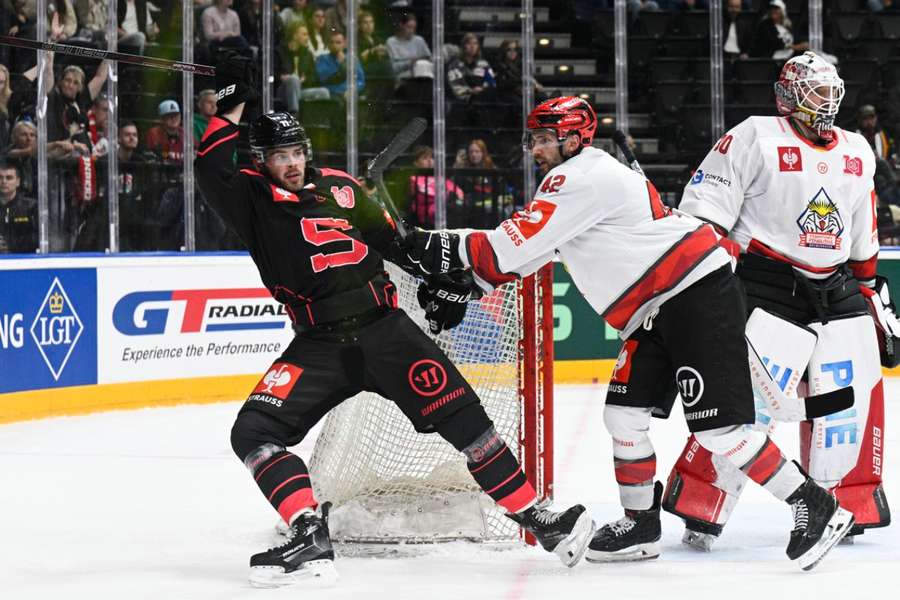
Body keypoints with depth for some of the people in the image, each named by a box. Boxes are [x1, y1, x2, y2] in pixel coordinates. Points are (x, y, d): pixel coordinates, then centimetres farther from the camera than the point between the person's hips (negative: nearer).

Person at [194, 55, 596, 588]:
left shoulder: (341, 187, 11)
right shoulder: (254, 200, 3)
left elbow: (391, 239, 17)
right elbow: (212, 171, -16)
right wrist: (233, 104, -21)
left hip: (385, 329, 1)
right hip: (318, 347, -1)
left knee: (460, 416, -7)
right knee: (254, 432, -20)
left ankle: (537, 519, -1)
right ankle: (311, 539, -26)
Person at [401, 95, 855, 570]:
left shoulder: (584, 178, -13)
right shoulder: (567, 185, 20)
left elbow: (517, 245, -18)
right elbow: (523, 256, 22)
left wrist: (447, 247, -13)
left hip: (698, 295, -11)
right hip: (657, 313, 11)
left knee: (717, 426, -13)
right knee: (625, 414, 8)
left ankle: (815, 508, -8)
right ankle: (640, 523, 19)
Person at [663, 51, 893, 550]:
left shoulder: (856, 153, 15)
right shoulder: (756, 138, -6)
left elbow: (863, 241, 23)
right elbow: (703, 210, -9)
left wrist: (872, 293, 22)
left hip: (838, 293, 6)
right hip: (769, 289, -6)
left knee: (855, 395, 2)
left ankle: (847, 506, 17)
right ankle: (700, 509, -11)